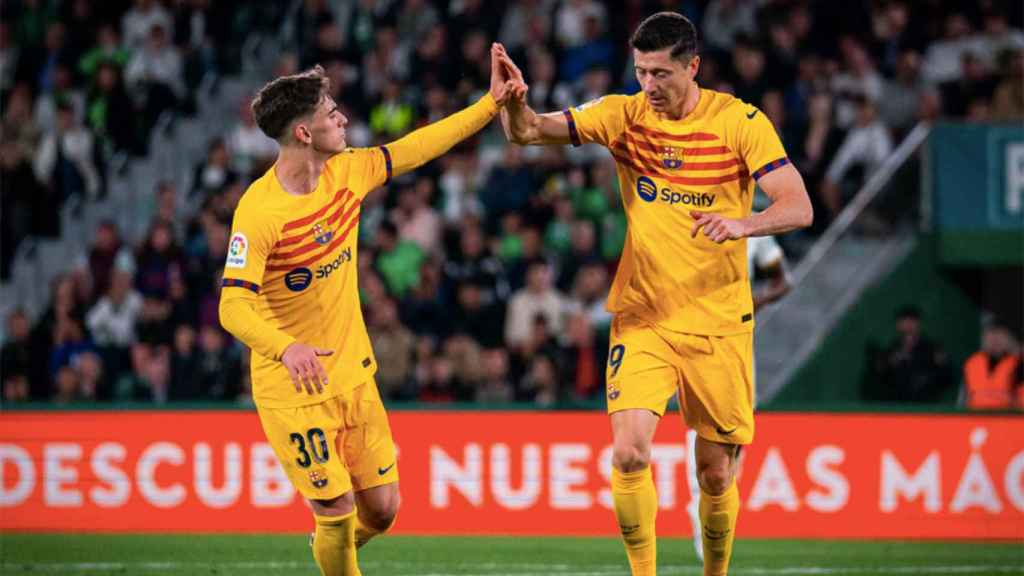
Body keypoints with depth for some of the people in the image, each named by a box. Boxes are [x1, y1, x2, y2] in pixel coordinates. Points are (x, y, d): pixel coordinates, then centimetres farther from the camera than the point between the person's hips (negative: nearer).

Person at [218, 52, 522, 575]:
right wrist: (286, 348, -46)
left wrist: (491, 102, 12)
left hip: (352, 373, 6)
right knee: (338, 511, -7)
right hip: (292, 389, -6)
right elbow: (233, 307, -28)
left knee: (381, 508, 8)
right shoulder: (259, 210, -22)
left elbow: (415, 149, 12)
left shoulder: (347, 172, -2)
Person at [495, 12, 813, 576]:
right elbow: (527, 131, -5)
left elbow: (798, 207, -13)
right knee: (629, 453, -17)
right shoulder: (625, 115, -1)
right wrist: (514, 101, -29)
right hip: (642, 318, 1)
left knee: (716, 474, 4)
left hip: (719, 324, -1)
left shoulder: (740, 121, -8)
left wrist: (741, 223, -33)